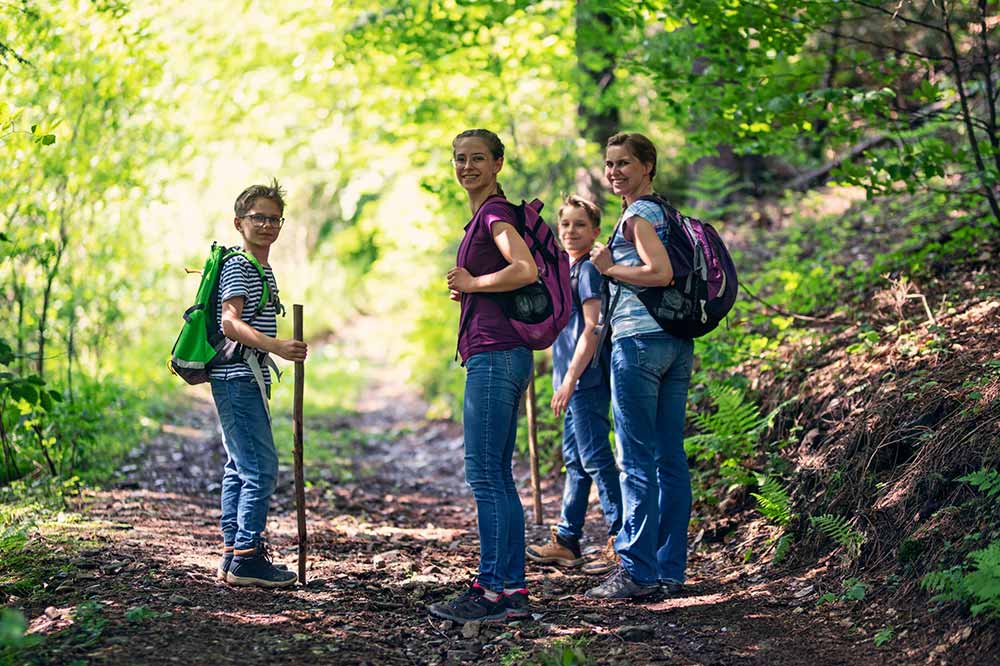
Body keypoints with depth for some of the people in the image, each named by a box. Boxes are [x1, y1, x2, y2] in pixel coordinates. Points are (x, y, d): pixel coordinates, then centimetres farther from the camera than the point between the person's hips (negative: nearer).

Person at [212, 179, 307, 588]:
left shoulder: (263, 270, 19)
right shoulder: (237, 267, -12)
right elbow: (230, 323, -24)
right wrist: (278, 347, -37)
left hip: (247, 381, 10)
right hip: (238, 381, -10)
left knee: (239, 468, 11)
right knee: (261, 467, -12)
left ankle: (232, 555, 16)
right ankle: (246, 557, -9)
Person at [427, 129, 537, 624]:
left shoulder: (495, 213, -8)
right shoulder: (484, 216, 21)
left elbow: (526, 270, -24)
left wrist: (472, 283, -11)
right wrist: (467, 289, 14)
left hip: (494, 356, -11)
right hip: (498, 356, 11)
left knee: (484, 475, -10)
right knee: (498, 478, 10)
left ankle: (491, 590, -8)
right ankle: (513, 591, 13)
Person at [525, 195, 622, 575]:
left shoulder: (589, 270, -11)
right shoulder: (570, 270, 18)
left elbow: (592, 328, -18)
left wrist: (569, 379, -21)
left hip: (587, 378, -10)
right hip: (575, 382, 10)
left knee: (594, 458, -9)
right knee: (575, 460, 13)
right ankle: (566, 542, 20)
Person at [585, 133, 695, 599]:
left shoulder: (638, 215, -8)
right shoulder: (667, 213, 19)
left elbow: (661, 272, -21)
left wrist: (609, 268, -9)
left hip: (639, 339, -9)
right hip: (677, 342, 9)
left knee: (638, 461, -7)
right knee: (671, 460, 8)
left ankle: (637, 571, -5)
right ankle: (670, 569, 12)